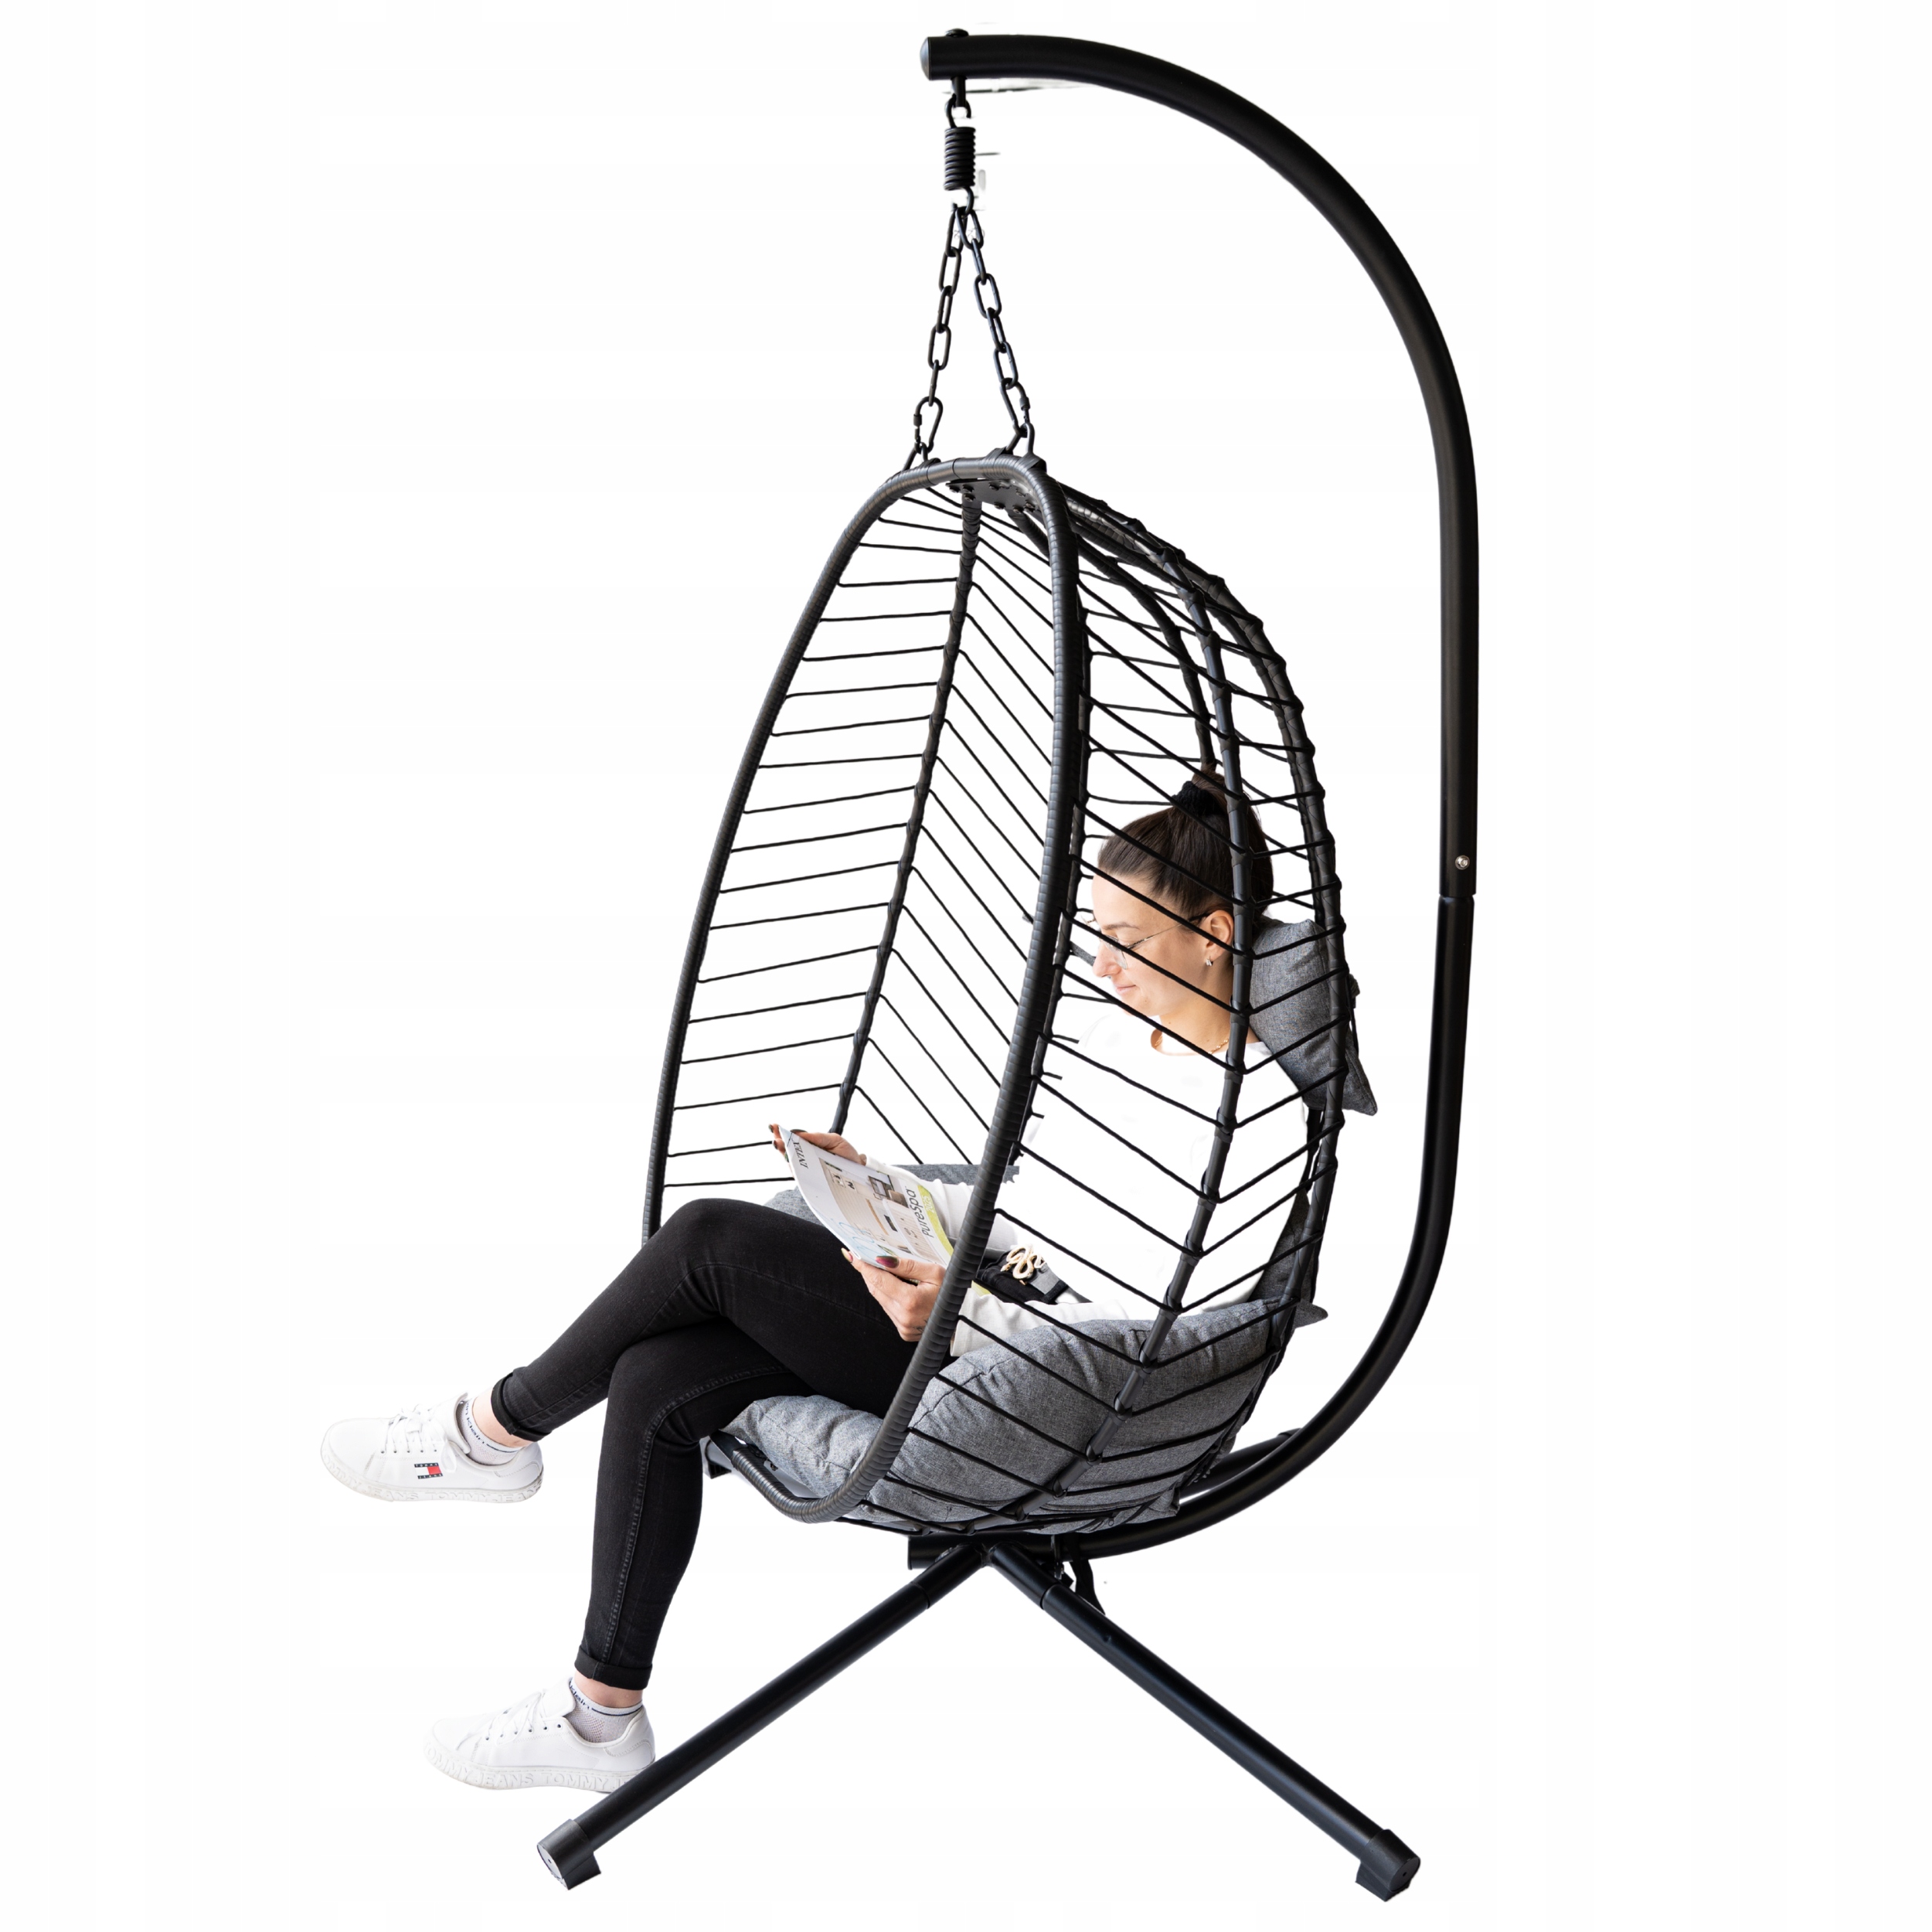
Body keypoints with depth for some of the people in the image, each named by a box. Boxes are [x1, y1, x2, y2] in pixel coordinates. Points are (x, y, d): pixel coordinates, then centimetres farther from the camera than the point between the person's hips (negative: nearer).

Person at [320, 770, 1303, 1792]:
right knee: (654, 1382, -12)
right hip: (966, 1296, 8)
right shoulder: (1098, 1023, 10)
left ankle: (495, 1431, 5)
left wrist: (962, 1314, -24)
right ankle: (600, 1717, 2)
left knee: (711, 1239, -19)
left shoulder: (1259, 1124, -16)